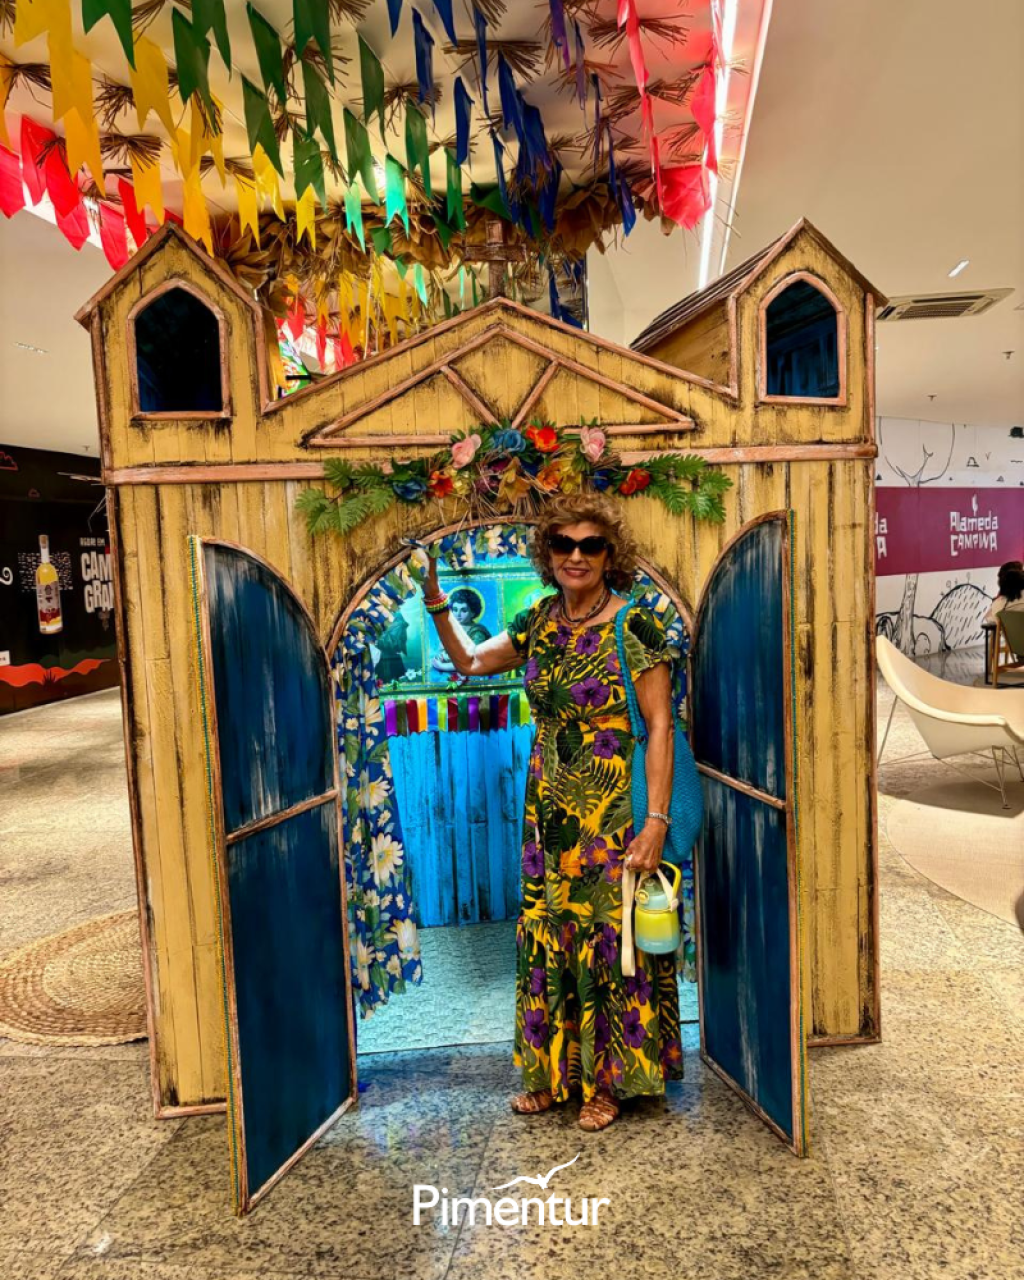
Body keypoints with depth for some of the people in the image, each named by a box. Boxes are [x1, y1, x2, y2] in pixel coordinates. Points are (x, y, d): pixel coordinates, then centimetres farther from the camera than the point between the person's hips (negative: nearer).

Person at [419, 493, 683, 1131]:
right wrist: (435, 598, 7)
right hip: (548, 810, 6)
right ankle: (553, 1072, 35)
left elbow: (661, 728, -14)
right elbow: (471, 660, 17)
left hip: (614, 812, -5)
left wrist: (656, 820, -19)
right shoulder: (542, 619, 6)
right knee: (546, 935, 14)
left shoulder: (636, 626, -12)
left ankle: (608, 1080, 28)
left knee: (609, 936, 7)